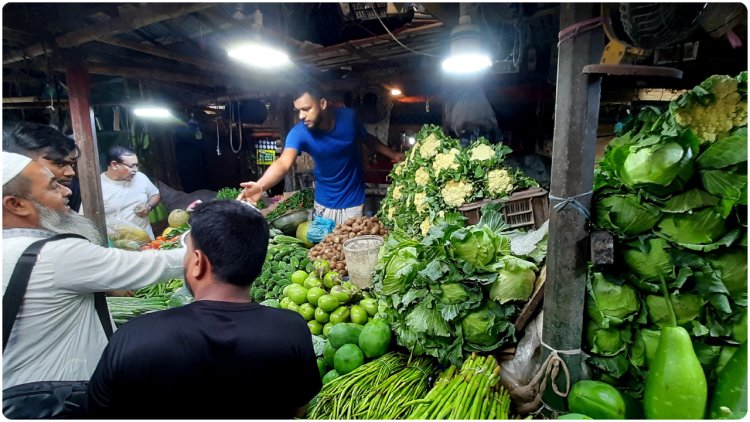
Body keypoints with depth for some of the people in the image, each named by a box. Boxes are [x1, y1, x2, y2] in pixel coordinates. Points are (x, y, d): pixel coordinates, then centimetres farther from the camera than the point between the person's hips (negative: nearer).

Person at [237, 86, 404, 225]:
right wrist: (260, 186, -56)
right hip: (324, 204, 0)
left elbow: (368, 139, 6)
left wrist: (392, 154, 10)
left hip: (353, 202, 0)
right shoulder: (299, 133, -21)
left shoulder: (348, 117, -15)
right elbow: (284, 163, -38)